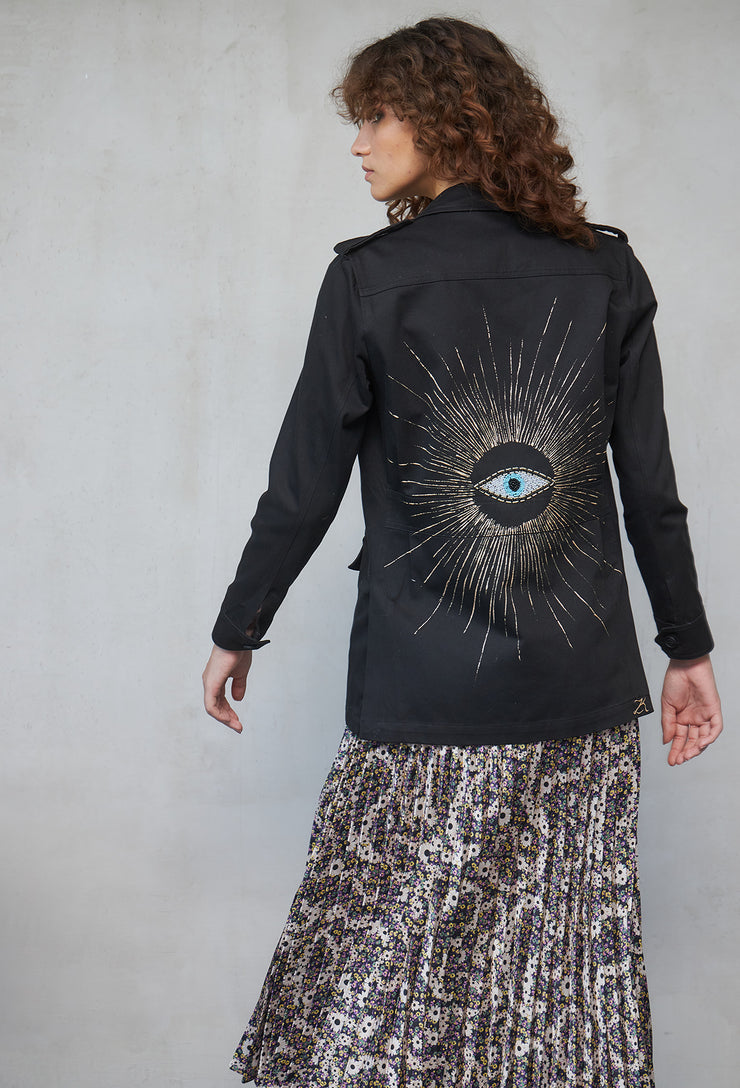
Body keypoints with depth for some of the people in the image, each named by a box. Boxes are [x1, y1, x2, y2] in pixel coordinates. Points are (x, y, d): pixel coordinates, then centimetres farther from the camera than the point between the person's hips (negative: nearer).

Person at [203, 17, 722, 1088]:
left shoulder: (370, 278, -5)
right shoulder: (605, 272, 4)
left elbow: (304, 486, -2)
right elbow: (651, 486, 5)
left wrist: (237, 630, 11)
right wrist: (688, 647, 14)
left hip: (424, 692, -3)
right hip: (586, 693, 3)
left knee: (381, 972, 8)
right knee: (574, 961, 12)